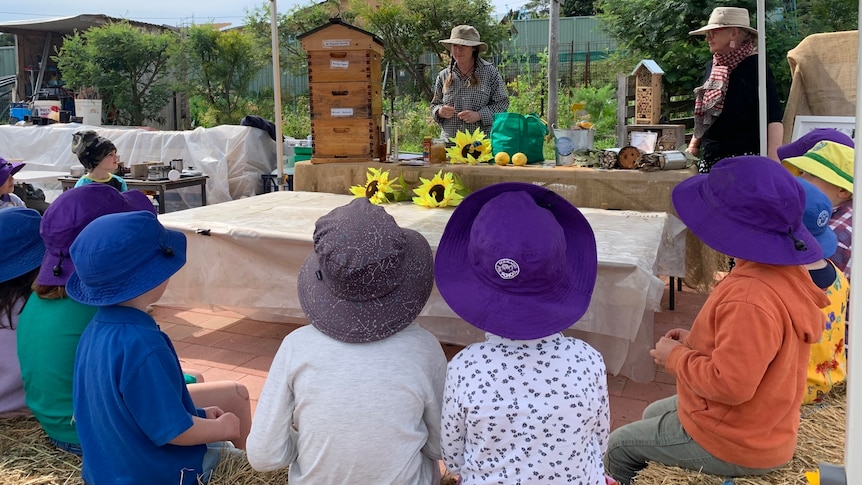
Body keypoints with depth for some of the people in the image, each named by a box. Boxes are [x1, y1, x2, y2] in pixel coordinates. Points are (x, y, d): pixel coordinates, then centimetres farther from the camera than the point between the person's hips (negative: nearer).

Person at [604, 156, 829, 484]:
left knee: (619, 447, 9)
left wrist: (675, 357, -17)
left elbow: (730, 385, -33)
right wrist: (695, 342, 3)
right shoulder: (788, 274, -4)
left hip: (732, 447, -9)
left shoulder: (749, 300, -36)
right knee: (653, 414, 30)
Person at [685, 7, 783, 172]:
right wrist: (693, 146, 18)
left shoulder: (754, 66, -7)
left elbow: (773, 117, -13)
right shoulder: (711, 67, 14)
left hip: (744, 157, -7)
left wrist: (773, 158, -22)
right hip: (710, 158, 7)